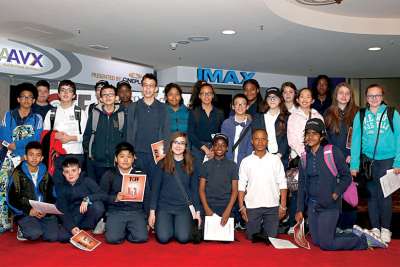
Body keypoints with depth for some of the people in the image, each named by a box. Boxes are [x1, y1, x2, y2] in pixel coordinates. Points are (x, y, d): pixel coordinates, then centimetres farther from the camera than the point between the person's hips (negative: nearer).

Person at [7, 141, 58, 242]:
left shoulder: (45, 173, 9)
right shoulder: (18, 174, -2)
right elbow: (11, 199, -3)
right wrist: (29, 211, -14)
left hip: (45, 212, 3)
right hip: (25, 213, -3)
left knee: (53, 236, -17)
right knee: (35, 234, -28)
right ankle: (23, 229, 5)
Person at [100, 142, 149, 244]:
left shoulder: (140, 174, 8)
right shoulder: (108, 175, 6)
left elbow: (147, 196, 8)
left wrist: (139, 195, -11)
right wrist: (115, 198, -13)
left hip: (136, 210, 1)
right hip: (115, 211, -1)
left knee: (141, 238, -20)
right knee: (112, 238, -22)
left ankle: (128, 230, 12)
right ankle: (121, 230, 12)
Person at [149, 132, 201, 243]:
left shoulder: (191, 166, 5)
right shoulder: (162, 164, 3)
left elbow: (194, 190, 7)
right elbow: (155, 189, 3)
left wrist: (197, 211, 3)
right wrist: (152, 211, -2)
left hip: (184, 207, 1)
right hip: (164, 206, 0)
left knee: (183, 238, -19)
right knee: (163, 238, -19)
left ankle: (177, 226, 15)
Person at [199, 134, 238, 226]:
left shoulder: (232, 165, 5)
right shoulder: (206, 165, 6)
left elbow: (235, 190, 2)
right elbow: (201, 189, 5)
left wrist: (228, 210, -9)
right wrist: (206, 208, -7)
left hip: (226, 208, 0)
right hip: (209, 207, 0)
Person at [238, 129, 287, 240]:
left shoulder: (275, 159, 3)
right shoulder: (246, 161, 4)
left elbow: (282, 184, 2)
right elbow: (241, 186, 3)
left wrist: (283, 206, -4)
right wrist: (241, 207, -3)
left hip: (272, 206, 0)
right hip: (252, 206, 0)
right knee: (251, 239, 7)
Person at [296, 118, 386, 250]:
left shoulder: (332, 151, -10)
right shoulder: (305, 156, 6)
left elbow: (346, 176, -3)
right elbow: (302, 184, 10)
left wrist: (336, 193, -17)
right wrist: (300, 209, 8)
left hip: (329, 206, -6)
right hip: (312, 205, 6)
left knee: (325, 244, -7)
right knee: (316, 242, 10)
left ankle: (363, 240, 15)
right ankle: (353, 234, 29)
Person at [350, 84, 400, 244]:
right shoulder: (360, 115, 5)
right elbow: (355, 140, 2)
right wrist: (354, 165, -3)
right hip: (368, 160, 2)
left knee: (384, 194, -2)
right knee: (371, 194, 6)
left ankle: (385, 228, 14)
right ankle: (374, 228, 17)